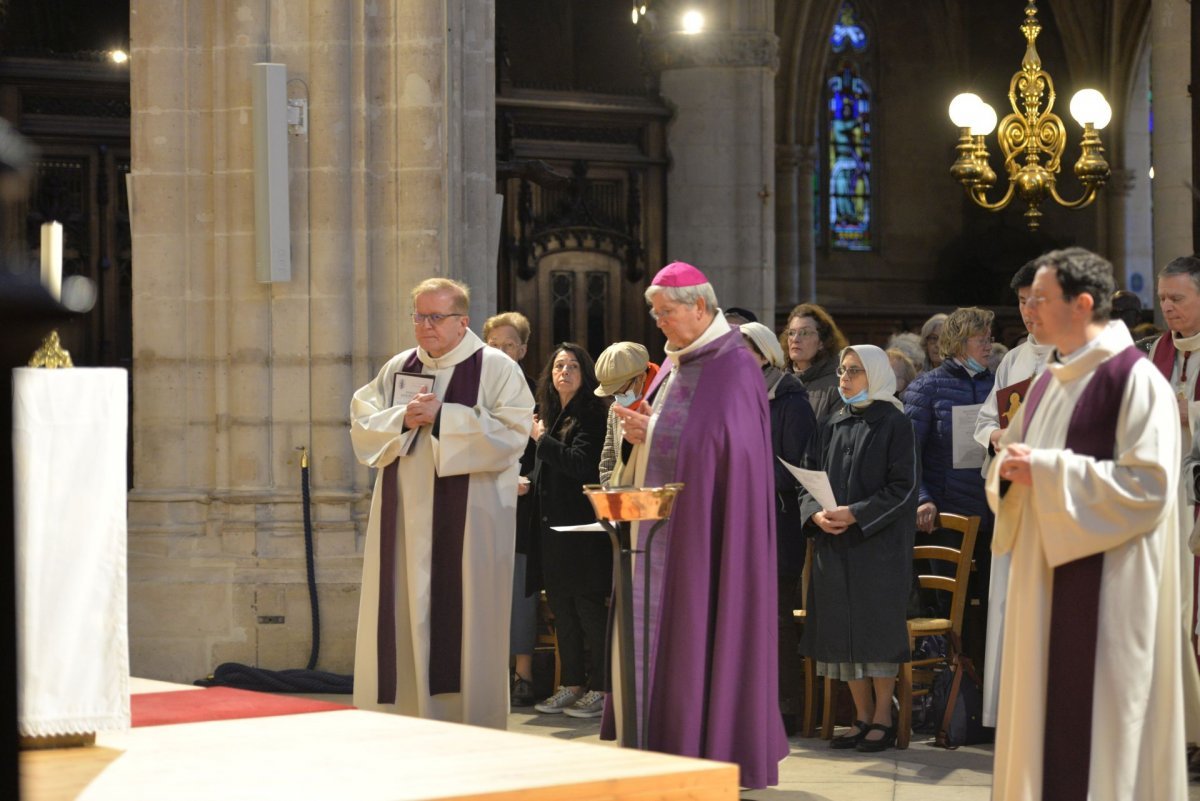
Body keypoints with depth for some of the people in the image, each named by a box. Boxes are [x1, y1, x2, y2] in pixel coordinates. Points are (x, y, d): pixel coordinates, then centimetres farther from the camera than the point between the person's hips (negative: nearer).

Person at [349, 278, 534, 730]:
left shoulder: (496, 369, 0)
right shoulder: (398, 368, 15)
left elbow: (512, 434, -13)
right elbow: (362, 426, 9)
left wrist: (441, 418, -16)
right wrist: (403, 420, -11)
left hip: (468, 520, -5)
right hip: (404, 519, 5)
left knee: (463, 621, -5)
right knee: (404, 620, 2)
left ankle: (471, 723, 1)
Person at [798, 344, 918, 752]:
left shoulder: (894, 425, -4)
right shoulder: (831, 426, 12)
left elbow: (903, 486, -10)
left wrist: (856, 514, -18)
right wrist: (815, 513, -9)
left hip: (879, 544, -6)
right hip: (833, 545, 6)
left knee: (877, 624, -4)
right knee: (843, 628, 6)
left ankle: (883, 718, 3)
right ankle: (863, 718, 13)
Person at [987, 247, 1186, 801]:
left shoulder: (1135, 379, -12)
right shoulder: (1049, 382, 14)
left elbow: (1148, 484, -20)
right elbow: (1007, 459, 21)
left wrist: (1046, 470, -19)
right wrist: (1010, 467, -4)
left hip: (1103, 584, -8)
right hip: (1044, 578, 8)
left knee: (1096, 716, -5)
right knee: (1043, 708, 9)